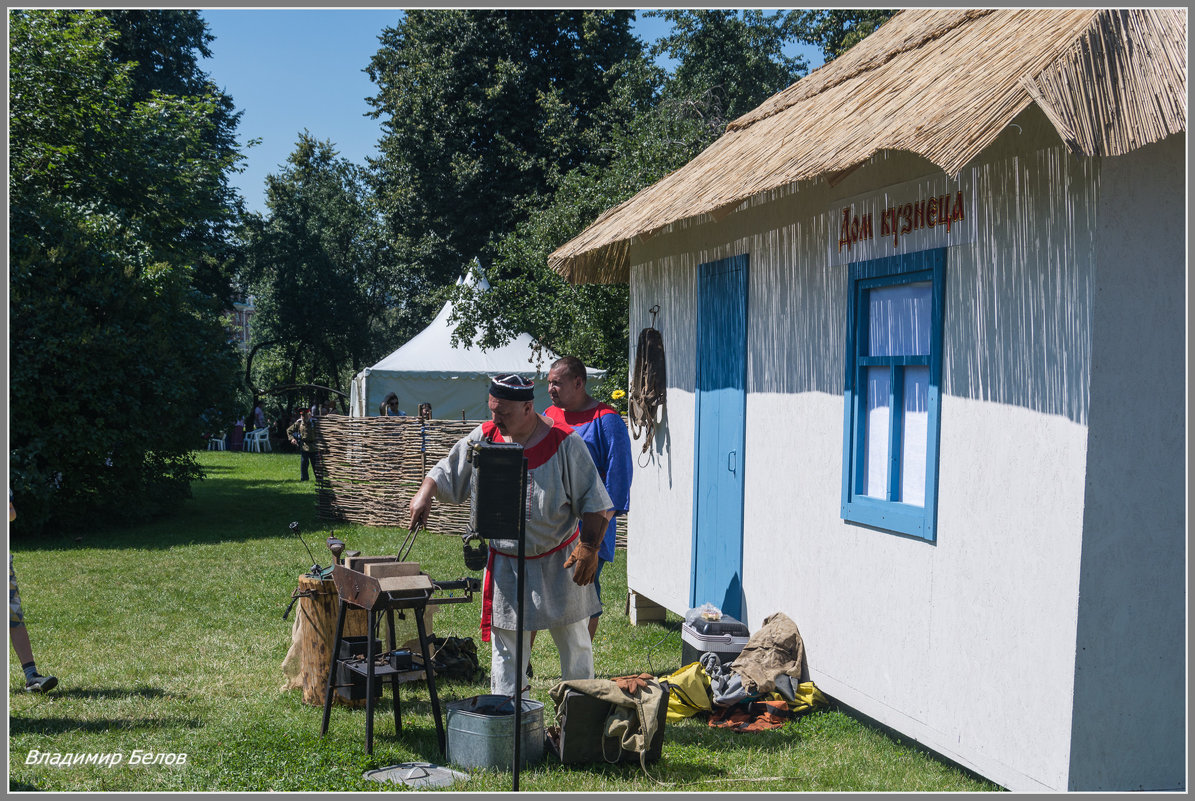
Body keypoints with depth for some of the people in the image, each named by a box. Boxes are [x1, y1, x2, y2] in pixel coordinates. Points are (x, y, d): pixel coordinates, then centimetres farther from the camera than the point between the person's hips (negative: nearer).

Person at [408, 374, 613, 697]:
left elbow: (596, 503, -11)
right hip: (505, 564, 2)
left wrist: (589, 547, -21)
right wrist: (425, 494, -11)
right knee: (506, 649, 5)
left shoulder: (564, 443, -14)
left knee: (575, 644, 12)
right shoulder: (484, 437, -4)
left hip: (559, 562, -2)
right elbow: (446, 471, 9)